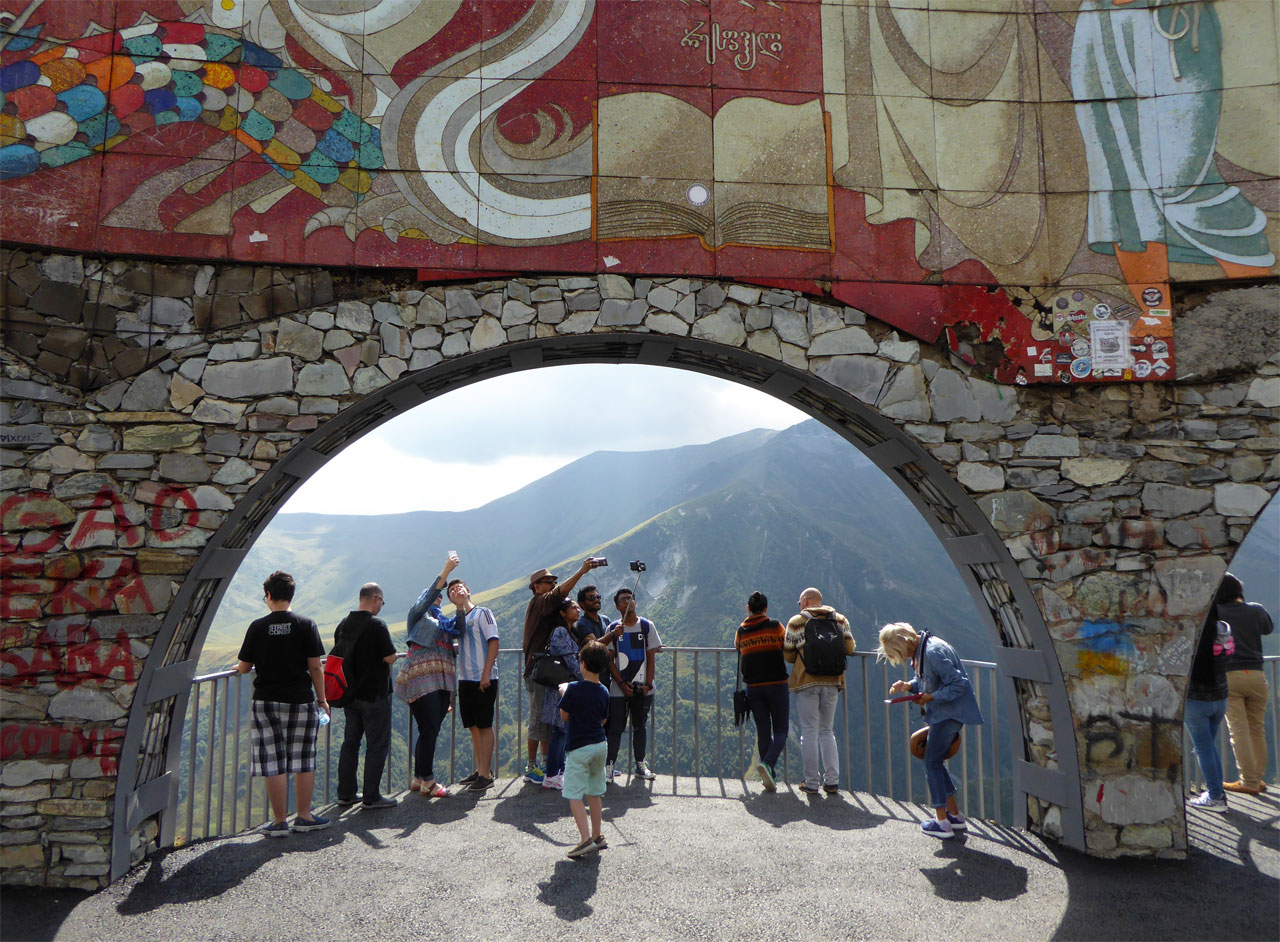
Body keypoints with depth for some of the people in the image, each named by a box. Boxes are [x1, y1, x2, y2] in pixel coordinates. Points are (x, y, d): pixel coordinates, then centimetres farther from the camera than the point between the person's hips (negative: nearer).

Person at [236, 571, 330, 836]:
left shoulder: (258, 627, -2)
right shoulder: (306, 625, -5)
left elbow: (244, 667, 4)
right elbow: (315, 667, -5)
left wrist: (237, 668, 28)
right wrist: (322, 699, 4)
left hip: (266, 702, 1)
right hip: (301, 702, 0)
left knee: (274, 764, 6)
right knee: (304, 762, 12)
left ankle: (279, 822, 11)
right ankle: (304, 817, 20)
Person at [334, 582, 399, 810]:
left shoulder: (343, 625, 6)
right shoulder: (377, 625, -16)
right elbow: (390, 658, -17)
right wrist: (391, 654, 4)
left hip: (350, 694, 7)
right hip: (374, 695, -7)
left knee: (350, 742, 16)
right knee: (377, 744, 1)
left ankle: (346, 794, 22)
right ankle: (371, 797, 4)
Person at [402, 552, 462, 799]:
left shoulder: (442, 620, 24)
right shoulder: (418, 615, 7)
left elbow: (460, 630, 8)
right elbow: (429, 595, -9)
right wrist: (445, 571, -16)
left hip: (442, 682, 7)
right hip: (422, 680, -7)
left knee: (432, 731, 8)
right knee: (429, 730, -8)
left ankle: (418, 778, 18)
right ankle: (427, 782, 0)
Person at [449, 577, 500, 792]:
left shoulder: (482, 613, -5)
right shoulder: (458, 618, 17)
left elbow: (494, 642, -12)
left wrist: (486, 673, -18)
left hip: (483, 679, -7)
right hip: (465, 679, 7)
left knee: (484, 726, -3)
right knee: (473, 727, 12)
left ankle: (486, 775, 1)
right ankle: (480, 770, 23)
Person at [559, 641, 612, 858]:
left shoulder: (574, 688, -16)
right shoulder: (604, 692, 1)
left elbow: (564, 716, -5)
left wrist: (564, 693, 9)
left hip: (579, 748, -6)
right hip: (600, 745, 6)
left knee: (574, 796, -3)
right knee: (594, 793, 18)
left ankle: (586, 839, -13)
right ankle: (598, 836, 25)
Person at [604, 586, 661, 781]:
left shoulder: (647, 626, 3)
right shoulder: (613, 629, 2)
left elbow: (650, 658, 2)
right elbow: (610, 660, 1)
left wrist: (648, 684, -6)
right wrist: (622, 684, -8)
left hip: (642, 688, 1)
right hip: (619, 689, -1)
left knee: (640, 726, 9)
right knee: (616, 727, -2)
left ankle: (640, 765, 19)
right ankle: (609, 766, 5)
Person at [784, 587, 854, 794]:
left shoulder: (796, 622, 0)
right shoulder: (840, 619, 8)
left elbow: (788, 656, 1)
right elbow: (849, 648, 5)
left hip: (806, 682, -3)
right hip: (833, 682, 3)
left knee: (809, 732, 3)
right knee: (827, 731, 13)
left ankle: (811, 782, 4)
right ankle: (832, 781, 9)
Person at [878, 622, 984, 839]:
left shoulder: (933, 652, -24)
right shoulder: (919, 651, 7)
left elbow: (958, 684, -24)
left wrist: (931, 697, -18)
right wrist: (908, 686, 0)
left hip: (951, 712, -10)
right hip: (943, 713, 10)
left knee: (932, 761, -4)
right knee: (935, 760, 15)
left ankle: (942, 823, 1)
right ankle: (955, 815, 24)